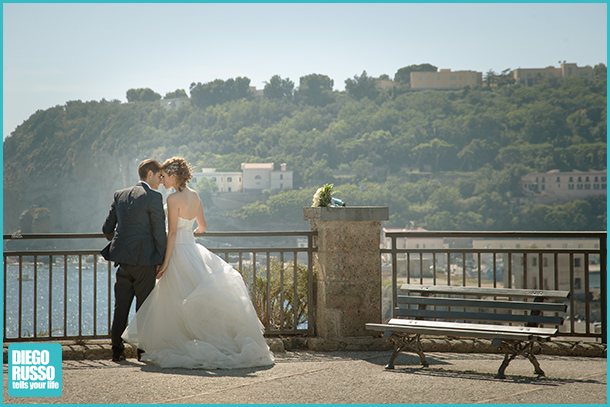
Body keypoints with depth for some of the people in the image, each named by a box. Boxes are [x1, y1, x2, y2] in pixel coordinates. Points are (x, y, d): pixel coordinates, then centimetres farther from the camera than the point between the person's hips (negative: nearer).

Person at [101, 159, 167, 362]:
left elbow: (107, 229, 12)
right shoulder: (153, 197, -8)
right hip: (144, 259, -5)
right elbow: (159, 232, -10)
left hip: (123, 259, 5)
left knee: (121, 306, 10)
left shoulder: (120, 195, 9)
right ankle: (144, 349, 8)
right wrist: (162, 260, -1)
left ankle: (117, 349, 11)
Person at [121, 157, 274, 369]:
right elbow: (202, 226, 21)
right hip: (193, 249, 8)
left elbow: (172, 232, -17)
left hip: (179, 252, -8)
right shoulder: (195, 196, 9)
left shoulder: (174, 199, -14)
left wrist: (166, 262, -16)